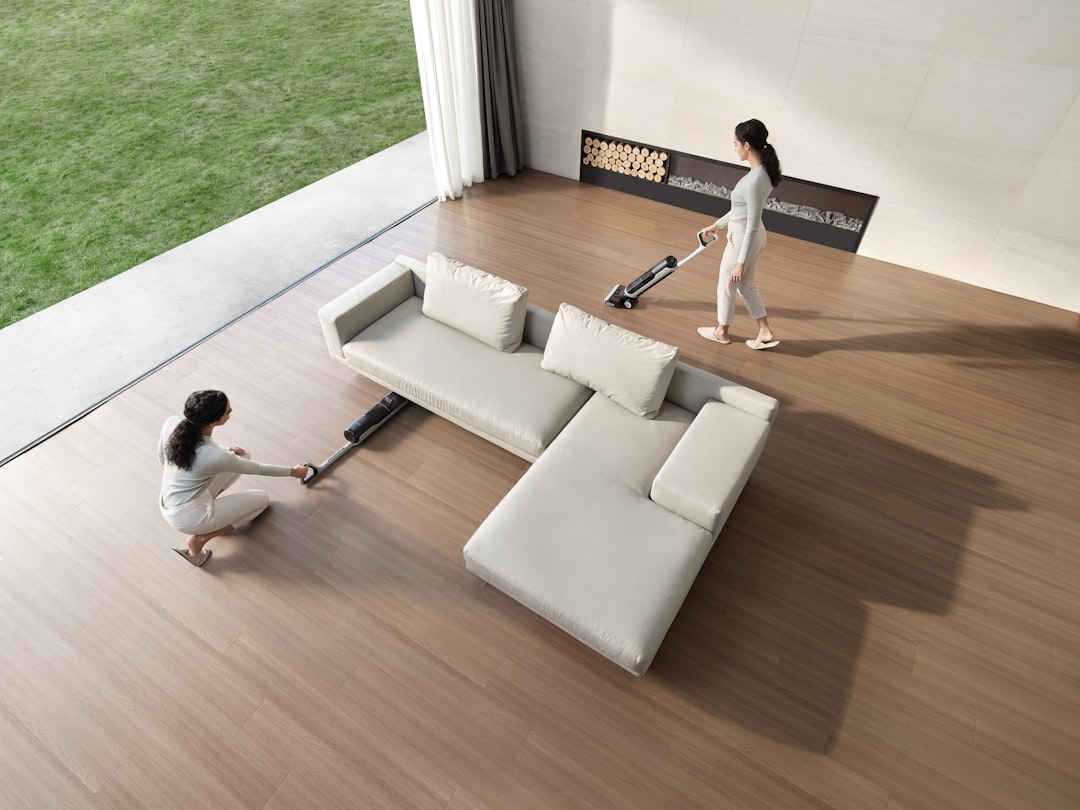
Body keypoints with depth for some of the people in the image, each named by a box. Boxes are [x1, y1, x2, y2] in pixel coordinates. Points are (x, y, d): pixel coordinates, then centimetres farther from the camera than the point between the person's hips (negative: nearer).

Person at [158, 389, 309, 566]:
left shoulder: (171, 423, -16)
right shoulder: (217, 457, -31)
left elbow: (163, 458, 5)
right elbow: (257, 468, -12)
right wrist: (292, 471, 6)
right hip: (187, 519, -7)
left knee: (243, 456, 9)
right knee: (262, 498, 13)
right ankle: (198, 539, 5)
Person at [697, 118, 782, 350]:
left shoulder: (755, 180, -29)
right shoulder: (761, 171, 1)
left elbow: (752, 226, -27)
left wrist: (740, 262, -22)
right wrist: (718, 224, 23)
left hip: (743, 238, -9)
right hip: (750, 236, 9)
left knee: (726, 285, 12)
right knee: (745, 285, 22)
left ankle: (721, 332, 34)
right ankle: (766, 333, 29)